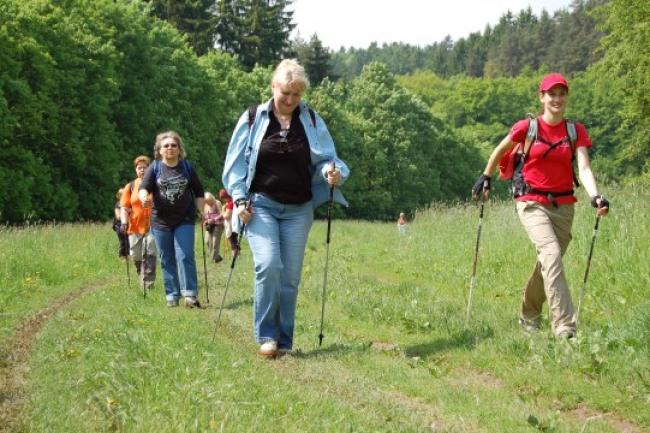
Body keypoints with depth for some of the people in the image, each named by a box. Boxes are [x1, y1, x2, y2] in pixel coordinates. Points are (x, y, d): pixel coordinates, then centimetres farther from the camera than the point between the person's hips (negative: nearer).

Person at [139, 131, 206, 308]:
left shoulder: (187, 167, 5)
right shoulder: (155, 168, 1)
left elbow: (198, 192, 11)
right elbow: (143, 187, -10)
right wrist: (144, 197, -33)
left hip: (184, 220, -1)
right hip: (161, 221, 1)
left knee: (185, 257, -12)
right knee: (167, 260, 6)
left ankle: (190, 294, -11)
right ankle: (172, 295, 13)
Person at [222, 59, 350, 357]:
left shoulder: (312, 120, 6)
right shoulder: (252, 119, 2)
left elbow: (326, 159, 9)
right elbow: (235, 163, 6)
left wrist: (333, 172, -14)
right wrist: (240, 199, -4)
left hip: (298, 209, 2)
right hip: (261, 205, -2)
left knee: (291, 276, 2)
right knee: (269, 265, -19)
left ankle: (284, 341, 11)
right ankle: (266, 336, -9)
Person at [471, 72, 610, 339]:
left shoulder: (576, 131, 2)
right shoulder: (527, 127, -3)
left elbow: (584, 168, -11)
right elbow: (500, 151, 14)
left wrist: (595, 196, -26)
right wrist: (486, 177, 18)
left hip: (563, 205, 3)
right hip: (532, 203, -3)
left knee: (548, 264, 10)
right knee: (551, 254, -23)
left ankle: (528, 317, 35)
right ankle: (564, 327, -29)